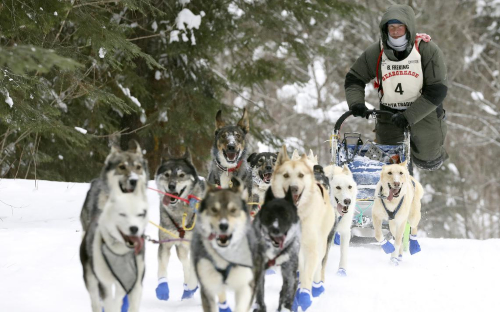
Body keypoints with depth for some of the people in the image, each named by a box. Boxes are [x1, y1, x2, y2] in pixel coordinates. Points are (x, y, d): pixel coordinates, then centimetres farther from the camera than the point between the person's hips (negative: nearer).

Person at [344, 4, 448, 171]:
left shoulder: (428, 50, -20)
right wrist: (356, 102, -20)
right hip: (390, 113, 2)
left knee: (427, 161, 6)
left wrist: (409, 117, -29)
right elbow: (354, 79, 1)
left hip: (423, 112, -2)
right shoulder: (376, 52, -12)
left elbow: (437, 90, -22)